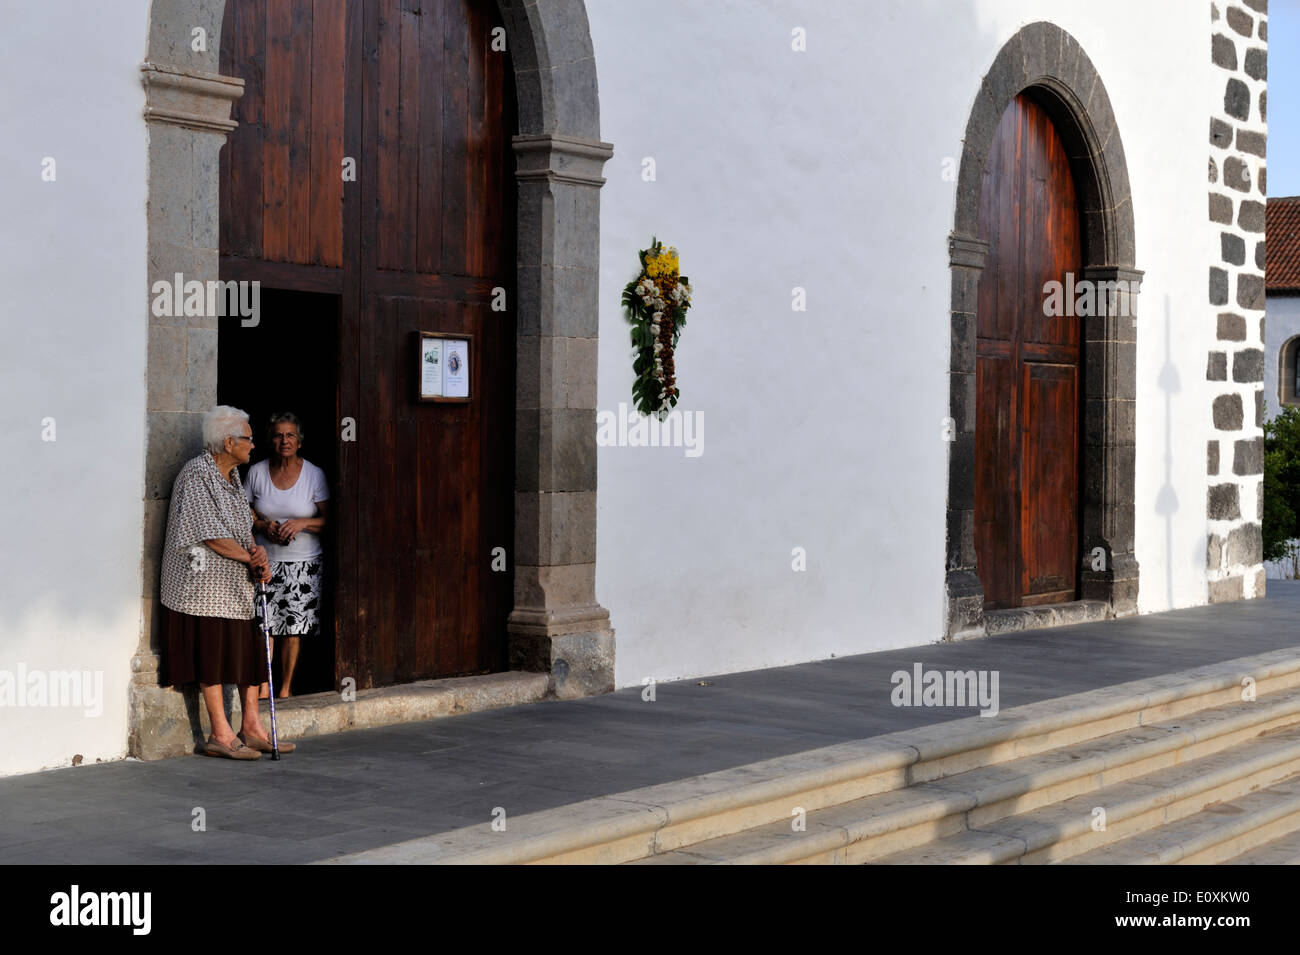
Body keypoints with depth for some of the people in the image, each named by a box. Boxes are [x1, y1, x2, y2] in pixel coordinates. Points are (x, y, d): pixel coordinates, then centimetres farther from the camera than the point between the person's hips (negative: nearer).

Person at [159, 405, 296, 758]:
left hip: (237, 582, 9)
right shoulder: (196, 474, -14)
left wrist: (257, 551, -5)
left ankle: (252, 728, 14)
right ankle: (221, 735, -2)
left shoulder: (232, 474, 15)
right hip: (205, 580, -9)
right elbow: (212, 535, -18)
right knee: (213, 653, -6)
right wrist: (252, 558, -12)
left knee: (250, 648, 7)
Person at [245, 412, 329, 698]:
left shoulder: (314, 475, -1)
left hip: (304, 562, -1)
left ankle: (286, 688, 13)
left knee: (293, 628, 1)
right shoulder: (257, 472, 2)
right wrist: (262, 525, -10)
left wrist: (302, 523, -17)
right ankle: (263, 686, 6)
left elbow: (329, 520, 0)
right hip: (265, 559, 1)